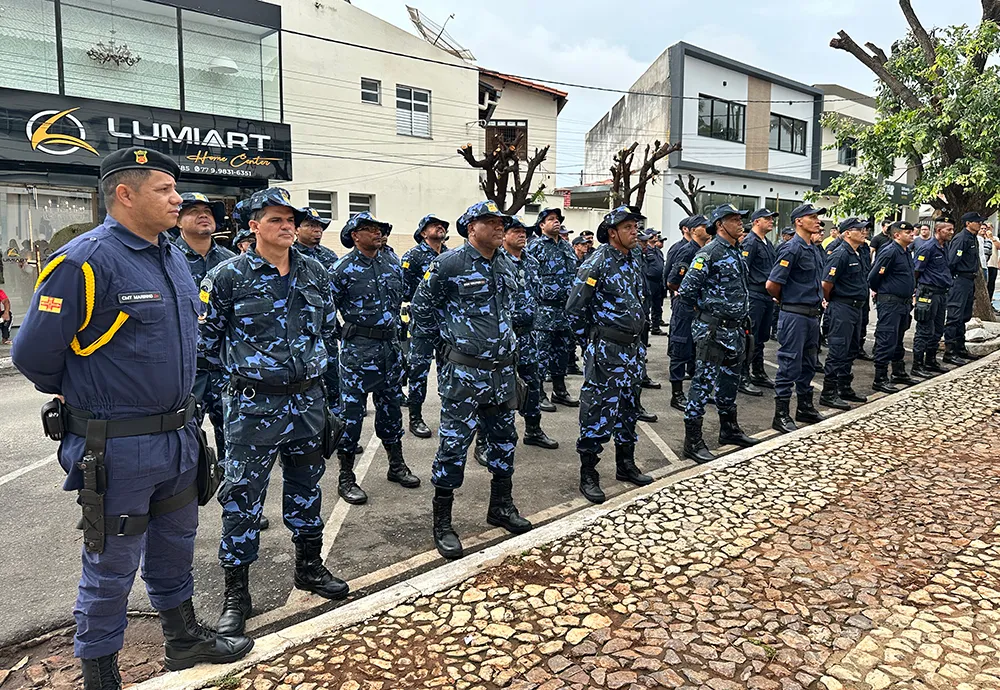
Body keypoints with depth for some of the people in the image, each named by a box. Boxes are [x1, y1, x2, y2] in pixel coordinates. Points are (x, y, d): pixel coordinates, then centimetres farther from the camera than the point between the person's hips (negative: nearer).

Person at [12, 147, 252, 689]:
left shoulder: (174, 258, 7)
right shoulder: (84, 261, -19)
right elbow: (33, 354, -16)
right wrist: (84, 394, 0)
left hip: (178, 436, 8)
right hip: (118, 450, -7)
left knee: (175, 545, 23)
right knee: (111, 566, 9)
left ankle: (182, 637, 43)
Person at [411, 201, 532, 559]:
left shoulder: (508, 266, 10)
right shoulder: (449, 264, -11)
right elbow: (420, 309, -4)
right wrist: (450, 338, -1)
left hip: (503, 370, 7)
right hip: (464, 372, -7)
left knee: (503, 440, 16)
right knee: (454, 443, -1)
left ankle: (501, 507, 34)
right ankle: (442, 523, 11)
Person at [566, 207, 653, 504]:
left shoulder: (636, 259, 9)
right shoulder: (598, 262, -15)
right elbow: (574, 306, -15)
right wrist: (598, 326, -1)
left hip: (633, 347, 8)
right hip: (606, 349, -8)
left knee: (628, 407, 17)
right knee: (598, 409, -3)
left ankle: (626, 465, 31)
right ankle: (588, 476, 8)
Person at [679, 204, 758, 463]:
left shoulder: (738, 253, 13)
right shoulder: (710, 252, -13)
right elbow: (686, 290, -16)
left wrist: (742, 320, 16)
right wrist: (705, 309, -2)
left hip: (736, 330, 9)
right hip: (713, 331, -9)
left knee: (730, 381, 19)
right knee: (703, 383, -4)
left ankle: (729, 430, 34)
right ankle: (693, 442, 3)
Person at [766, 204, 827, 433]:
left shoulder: (815, 249, 13)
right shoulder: (792, 248, -15)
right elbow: (772, 285, -18)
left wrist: (819, 301, 15)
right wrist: (786, 301, -2)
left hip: (812, 314, 9)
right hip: (794, 315, -9)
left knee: (809, 364, 17)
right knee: (790, 365, -4)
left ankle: (805, 408, 30)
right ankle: (781, 416, 4)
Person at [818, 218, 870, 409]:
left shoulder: (856, 254, 14)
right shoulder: (840, 254, -16)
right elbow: (826, 283, -20)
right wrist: (829, 301, -4)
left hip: (856, 307, 10)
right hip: (842, 308, -10)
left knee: (851, 350, 15)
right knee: (838, 351, -6)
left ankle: (845, 389, 26)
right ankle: (828, 393, 0)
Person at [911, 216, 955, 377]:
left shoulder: (945, 247, 13)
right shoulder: (927, 247, -14)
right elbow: (916, 271, -14)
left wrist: (949, 282, 16)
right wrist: (914, 292, -12)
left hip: (941, 293, 9)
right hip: (928, 293, -9)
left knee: (938, 330, 15)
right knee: (925, 331, -5)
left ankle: (931, 361, 27)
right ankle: (917, 366, 1)